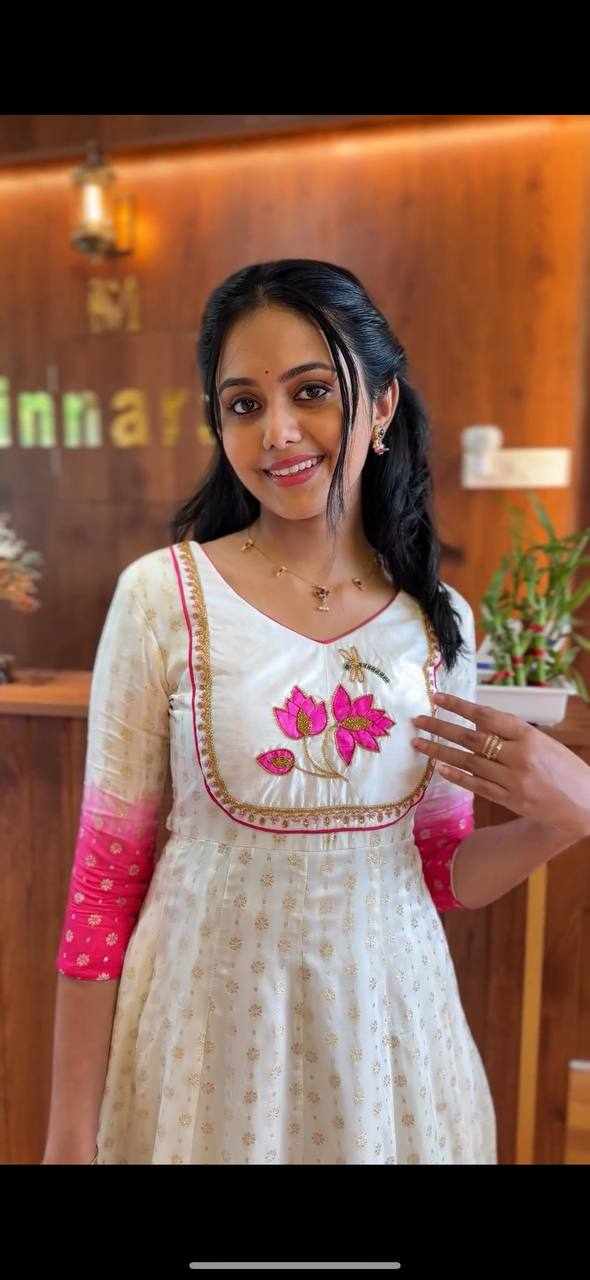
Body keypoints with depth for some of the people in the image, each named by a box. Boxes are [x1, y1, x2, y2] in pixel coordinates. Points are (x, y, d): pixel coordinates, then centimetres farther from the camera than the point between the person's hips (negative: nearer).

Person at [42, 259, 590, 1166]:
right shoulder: (162, 595, -13)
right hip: (208, 1027, -2)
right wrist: (70, 1130, -5)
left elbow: (442, 876, 4)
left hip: (389, 1023, 3)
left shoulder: (445, 621, -3)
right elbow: (104, 876, -8)